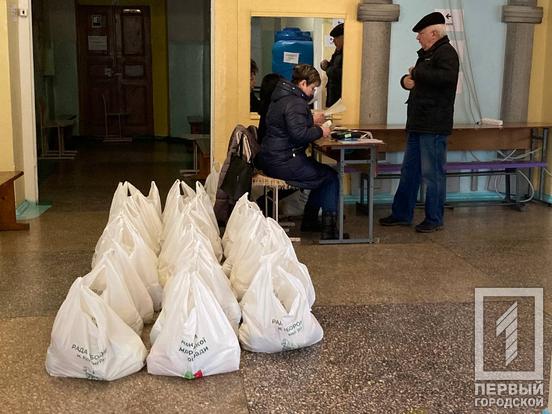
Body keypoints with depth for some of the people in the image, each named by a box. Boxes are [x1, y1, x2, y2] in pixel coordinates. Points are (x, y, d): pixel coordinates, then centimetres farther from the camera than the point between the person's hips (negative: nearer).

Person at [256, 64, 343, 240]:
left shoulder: (282, 97, 16)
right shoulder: (296, 103, -18)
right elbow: (299, 134, -28)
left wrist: (312, 121, 19)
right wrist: (320, 131, -13)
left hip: (270, 159, 11)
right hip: (282, 163, -11)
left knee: (321, 171, 24)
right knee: (331, 176, 1)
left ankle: (309, 221, 27)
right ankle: (329, 228, 3)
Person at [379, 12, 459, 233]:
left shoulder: (446, 52, -10)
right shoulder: (426, 54, 19)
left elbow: (447, 77, -30)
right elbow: (412, 78, 26)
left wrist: (416, 73, -19)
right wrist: (405, 80, 2)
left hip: (434, 127, -10)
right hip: (418, 124, 10)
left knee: (433, 174, -2)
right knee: (409, 171, 14)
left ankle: (434, 220, 7)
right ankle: (402, 214, 23)